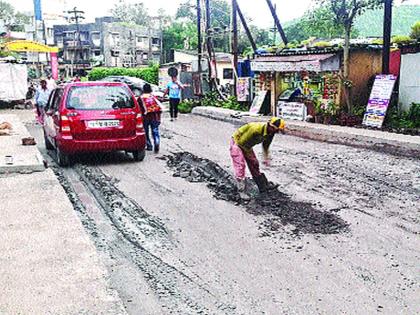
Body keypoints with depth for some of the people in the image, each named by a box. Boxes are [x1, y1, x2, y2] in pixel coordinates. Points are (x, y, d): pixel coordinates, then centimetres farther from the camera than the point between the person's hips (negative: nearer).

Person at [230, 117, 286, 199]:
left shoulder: (270, 133, -11)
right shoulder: (256, 129, -38)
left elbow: (265, 145, 8)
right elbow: (242, 142, -28)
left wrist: (266, 158, -2)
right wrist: (249, 153, -15)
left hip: (247, 145, 8)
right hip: (237, 142, -8)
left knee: (254, 164, 12)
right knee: (240, 166, -16)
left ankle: (264, 186, 23)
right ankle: (242, 192, -13)